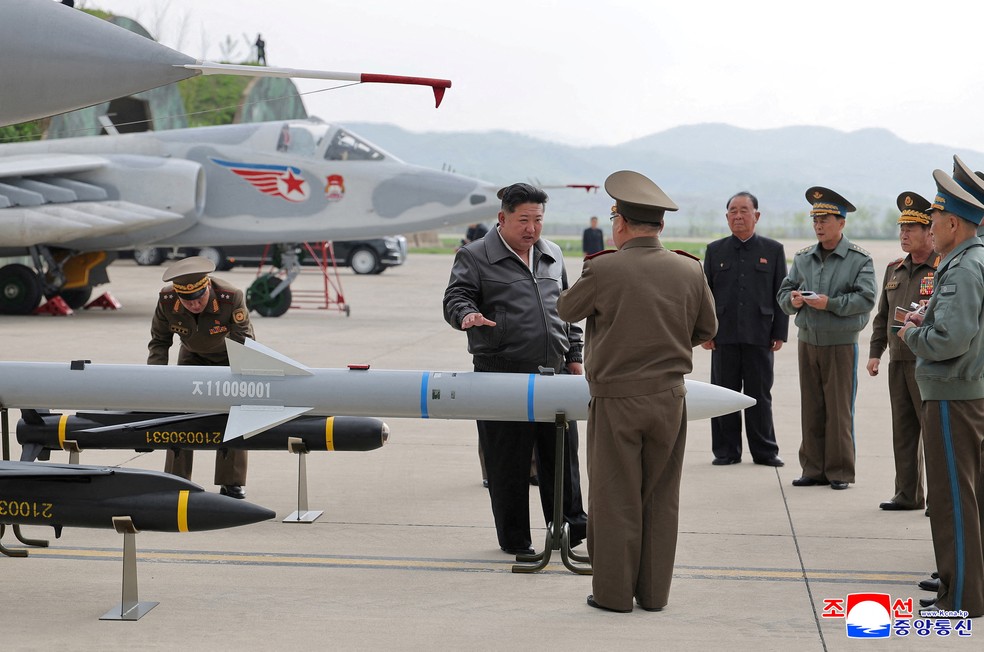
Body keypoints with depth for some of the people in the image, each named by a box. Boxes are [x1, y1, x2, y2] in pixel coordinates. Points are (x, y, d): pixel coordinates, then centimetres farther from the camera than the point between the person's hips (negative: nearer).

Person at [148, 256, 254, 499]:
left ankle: (231, 483, -2)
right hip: (193, 356, 2)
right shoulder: (166, 301, -30)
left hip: (229, 356, -2)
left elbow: (243, 341, -33)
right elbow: (159, 341, -14)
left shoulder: (231, 298, -39)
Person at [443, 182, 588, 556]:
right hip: (502, 374, -4)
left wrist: (574, 356, 17)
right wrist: (467, 315, -31)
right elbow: (456, 297, -8)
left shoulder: (552, 256, 16)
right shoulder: (475, 257, 0)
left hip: (553, 372, 5)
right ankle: (514, 538, 13)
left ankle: (570, 525, 21)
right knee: (508, 461, 1)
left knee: (562, 452, 9)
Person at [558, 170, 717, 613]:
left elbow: (566, 309, 3)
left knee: (615, 498, 7)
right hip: (670, 398, 4)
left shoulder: (602, 270, -14)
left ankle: (614, 592, 14)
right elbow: (706, 330, 10)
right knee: (661, 500, 13)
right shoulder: (690, 271, -3)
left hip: (616, 400, -3)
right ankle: (654, 592, 19)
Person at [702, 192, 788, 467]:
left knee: (760, 396, 4)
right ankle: (726, 451, 12)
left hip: (760, 336, -1)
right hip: (724, 336, 1)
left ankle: (764, 451, 13)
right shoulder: (715, 250, 9)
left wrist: (779, 334, -1)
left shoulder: (773, 250, 6)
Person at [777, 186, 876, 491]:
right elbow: (783, 292, 11)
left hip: (841, 344, -4)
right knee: (811, 409, 8)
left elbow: (866, 299, -13)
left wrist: (830, 303, -22)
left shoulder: (859, 260, -4)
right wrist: (792, 300, -11)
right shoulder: (803, 258, 10)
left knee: (839, 411, -1)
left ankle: (840, 471, 8)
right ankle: (814, 469, 15)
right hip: (807, 341, 5)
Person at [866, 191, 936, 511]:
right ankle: (908, 494, 16)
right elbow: (882, 315, 20)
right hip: (898, 361, 7)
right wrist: (875, 352, 14)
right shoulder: (894, 269, 15)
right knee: (903, 430, 9)